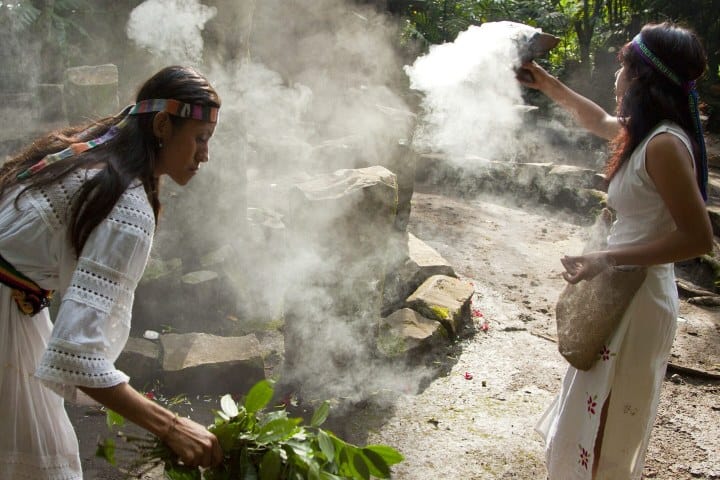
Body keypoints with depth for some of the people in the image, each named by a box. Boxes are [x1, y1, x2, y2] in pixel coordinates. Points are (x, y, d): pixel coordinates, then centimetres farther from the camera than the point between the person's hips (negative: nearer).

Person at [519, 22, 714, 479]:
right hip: (628, 292, 9)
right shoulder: (647, 133, 5)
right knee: (602, 414, 26)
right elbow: (601, 122, 27)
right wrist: (550, 85, 28)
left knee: (604, 421, 7)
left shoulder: (664, 145, -23)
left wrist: (607, 260, -26)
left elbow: (698, 237, -25)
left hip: (637, 299, -9)